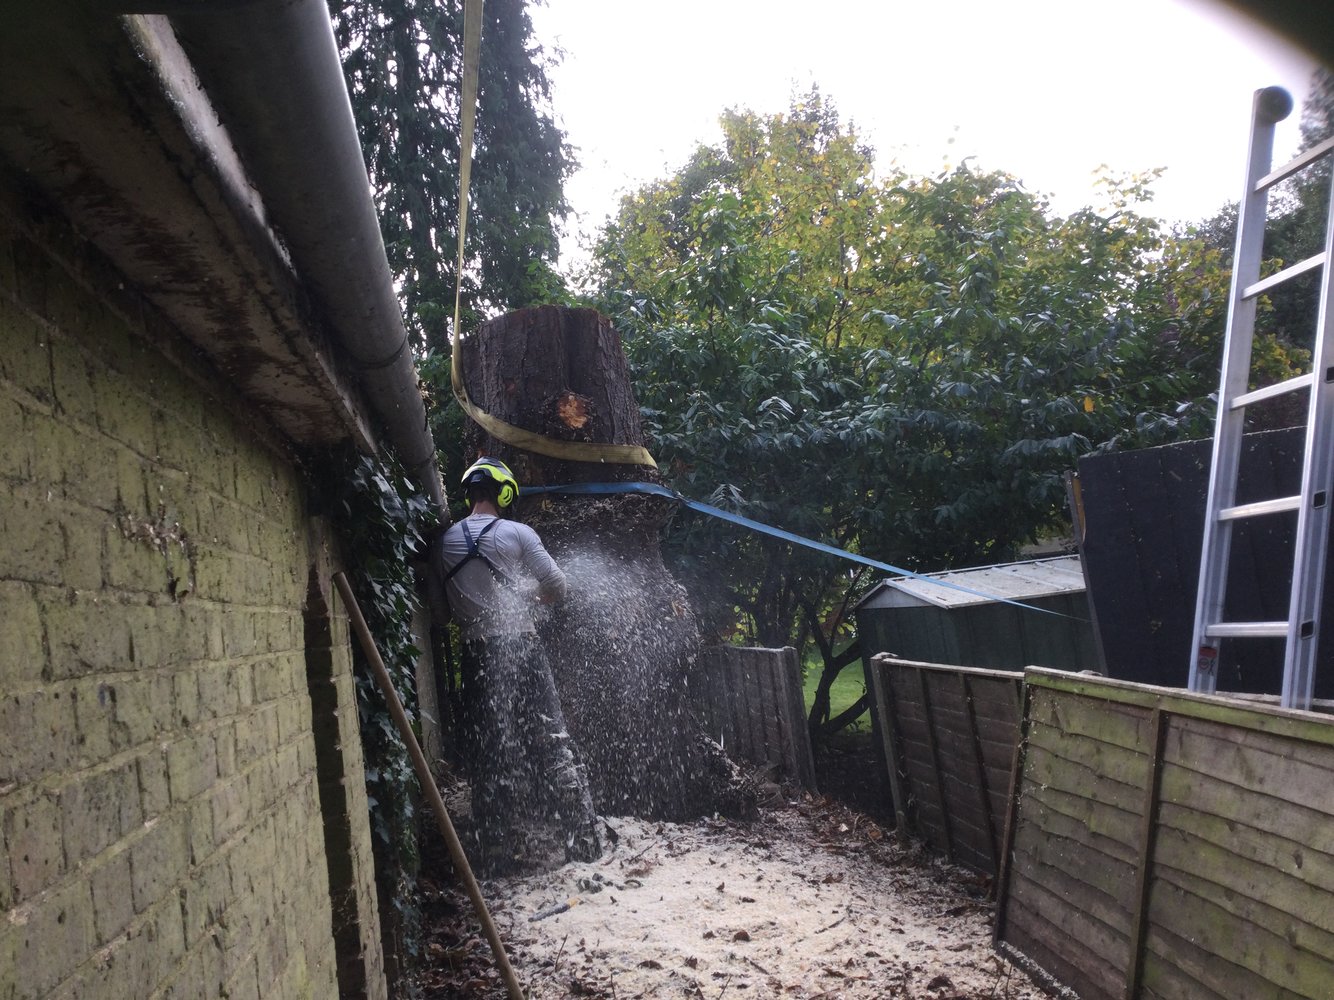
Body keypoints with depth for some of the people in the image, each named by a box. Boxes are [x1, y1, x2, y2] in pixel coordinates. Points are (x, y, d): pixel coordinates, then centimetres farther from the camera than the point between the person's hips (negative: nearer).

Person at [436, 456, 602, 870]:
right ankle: (583, 840, 7)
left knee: (489, 751, 9)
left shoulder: (446, 540, 6)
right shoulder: (517, 533, -4)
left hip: (478, 654, 3)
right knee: (552, 740, 4)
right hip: (522, 647, -2)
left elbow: (444, 604, 10)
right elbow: (557, 588, -3)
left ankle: (499, 851, 12)